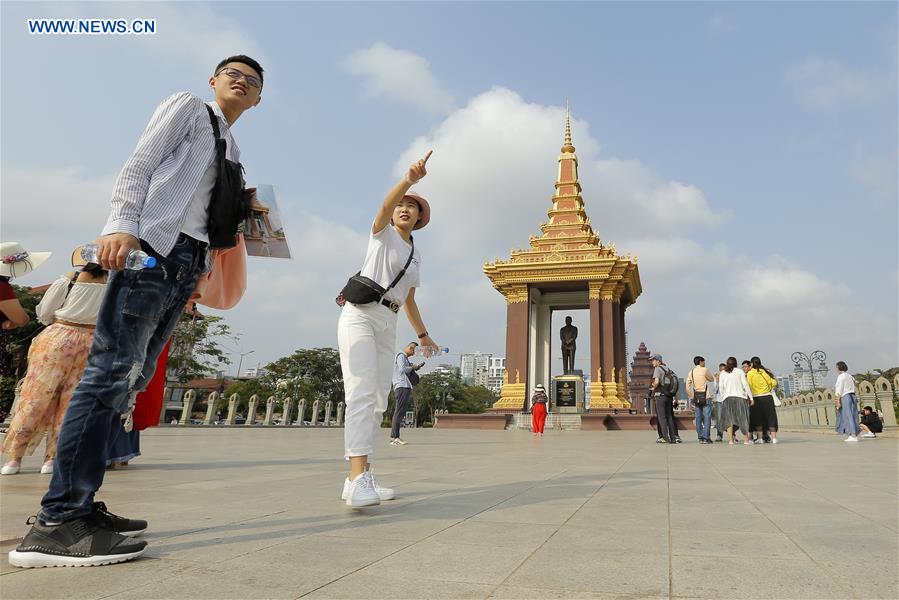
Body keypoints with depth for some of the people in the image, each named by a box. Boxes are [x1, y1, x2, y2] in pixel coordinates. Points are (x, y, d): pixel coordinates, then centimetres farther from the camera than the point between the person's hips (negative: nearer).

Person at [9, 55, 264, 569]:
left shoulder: (232, 151, 29)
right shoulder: (188, 106, 10)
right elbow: (140, 164, -3)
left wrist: (202, 270, 14)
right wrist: (123, 225, -18)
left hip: (187, 261, 8)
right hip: (153, 245, -8)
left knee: (131, 379, 3)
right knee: (113, 370, -16)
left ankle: (79, 505, 7)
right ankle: (57, 523, -15)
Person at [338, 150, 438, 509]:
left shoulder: (416, 256, 23)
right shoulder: (383, 232, 7)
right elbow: (386, 202, -15)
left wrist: (423, 335, 34)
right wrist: (410, 178, -33)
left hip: (388, 324, 7)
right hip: (360, 314, -7)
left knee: (378, 401, 1)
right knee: (362, 393, -21)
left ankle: (360, 479, 3)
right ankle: (358, 477, -30)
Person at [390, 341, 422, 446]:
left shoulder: (405, 358, 27)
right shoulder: (401, 356, -3)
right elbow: (403, 369, -18)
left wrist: (414, 368, 12)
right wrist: (413, 367, -3)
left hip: (406, 387, 10)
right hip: (402, 387, -10)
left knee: (401, 412, 8)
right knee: (399, 412, -13)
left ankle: (395, 437, 9)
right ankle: (394, 437, -16)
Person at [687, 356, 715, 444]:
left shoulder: (691, 372, 9)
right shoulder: (704, 370, -6)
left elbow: (688, 388, 8)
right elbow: (712, 379, 10)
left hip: (696, 398, 5)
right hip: (705, 397, -5)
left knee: (698, 418, 7)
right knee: (707, 418, -2)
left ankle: (700, 437, 8)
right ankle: (706, 437, -6)